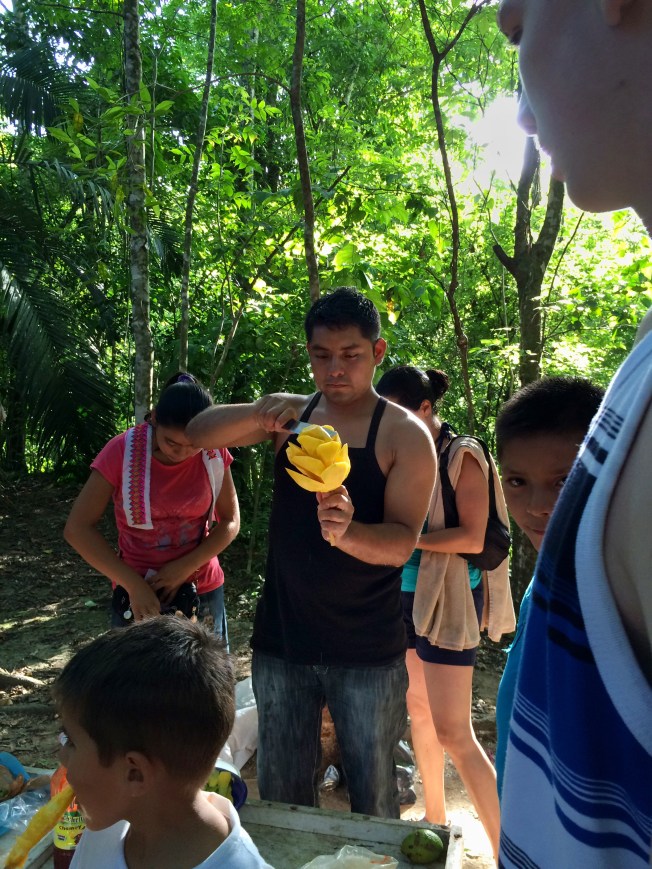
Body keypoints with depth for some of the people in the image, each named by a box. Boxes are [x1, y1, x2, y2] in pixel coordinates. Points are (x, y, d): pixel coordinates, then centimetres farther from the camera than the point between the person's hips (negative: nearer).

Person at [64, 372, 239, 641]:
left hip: (203, 592, 2)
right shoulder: (123, 451, -15)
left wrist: (185, 567, -16)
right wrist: (133, 584, -19)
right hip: (137, 594, -1)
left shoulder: (214, 453, -9)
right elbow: (78, 528, -12)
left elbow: (230, 522, -1)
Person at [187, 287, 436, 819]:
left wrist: (347, 532, -37)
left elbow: (401, 543, -16)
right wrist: (260, 413, -27)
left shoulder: (405, 435, -8)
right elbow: (198, 433, -8)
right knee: (280, 797, 17)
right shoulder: (291, 415, 2)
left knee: (373, 802, 12)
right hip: (281, 641, 3)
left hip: (368, 654, -3)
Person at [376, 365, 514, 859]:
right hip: (409, 595, 7)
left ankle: (505, 850, 7)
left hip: (449, 600, -7)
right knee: (418, 707, 17)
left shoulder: (462, 455, -12)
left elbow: (475, 537, -16)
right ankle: (435, 818, 35)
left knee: (453, 732, -6)